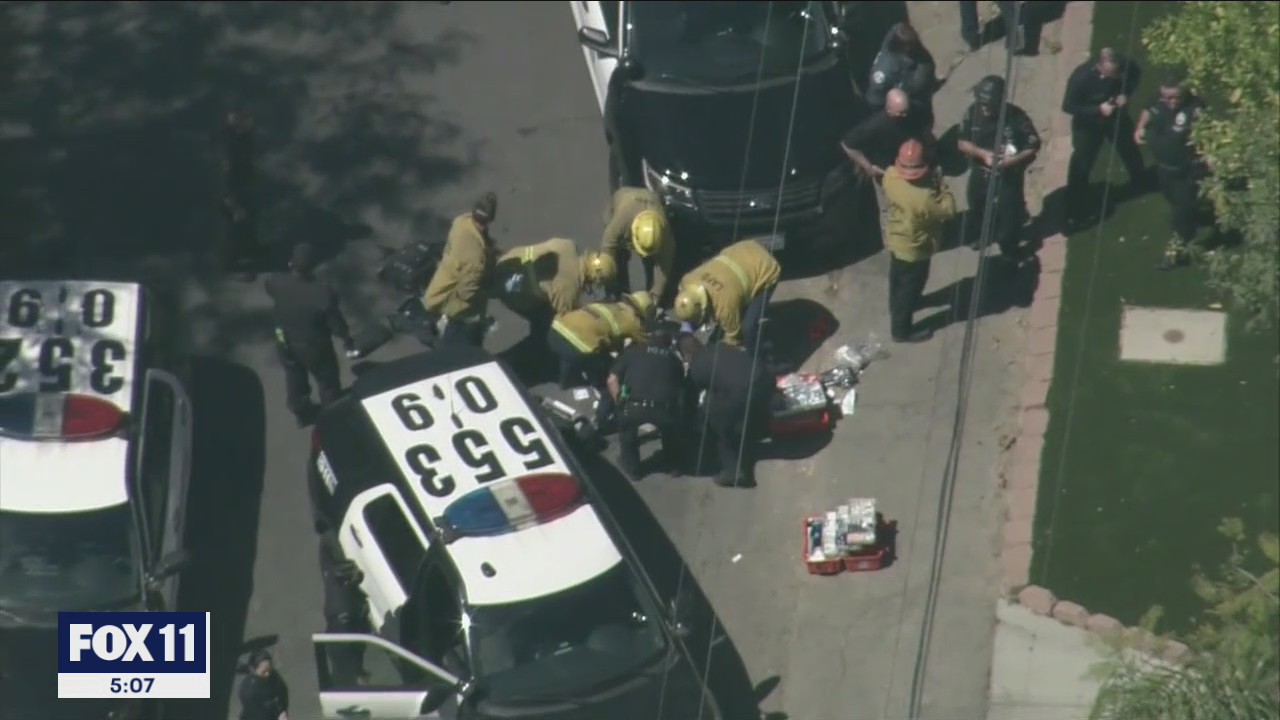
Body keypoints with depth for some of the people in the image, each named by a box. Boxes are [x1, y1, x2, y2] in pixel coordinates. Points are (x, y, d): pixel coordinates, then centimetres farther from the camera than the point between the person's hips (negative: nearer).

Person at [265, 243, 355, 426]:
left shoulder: (276, 283, -28)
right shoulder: (323, 292, -39)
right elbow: (335, 322, -22)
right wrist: (346, 339, -3)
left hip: (286, 342, 4)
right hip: (315, 347, -4)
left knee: (294, 380, 31)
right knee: (328, 382, 25)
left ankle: (301, 414, 55)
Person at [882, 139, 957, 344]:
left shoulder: (890, 175, -22)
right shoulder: (923, 198, -42)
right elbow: (948, 211, -25)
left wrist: (933, 184, -6)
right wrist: (941, 185, -18)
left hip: (895, 240, 7)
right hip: (914, 249, -7)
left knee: (898, 280, 32)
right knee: (910, 288, 17)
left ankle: (897, 308, 59)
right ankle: (901, 330, 36)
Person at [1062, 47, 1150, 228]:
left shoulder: (1123, 65, -26)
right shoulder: (1081, 76, -36)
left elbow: (1136, 74, -2)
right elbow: (1068, 106, -26)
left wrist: (1125, 93, -20)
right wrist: (1098, 109, -34)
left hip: (1116, 116, 4)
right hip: (1088, 123, -4)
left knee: (1130, 149, 26)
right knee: (1081, 165, -2)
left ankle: (1141, 184, 56)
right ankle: (1076, 211, 13)